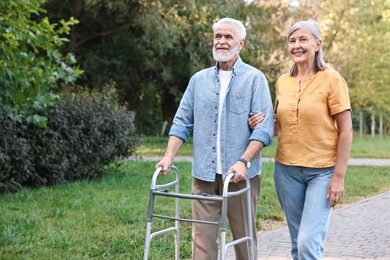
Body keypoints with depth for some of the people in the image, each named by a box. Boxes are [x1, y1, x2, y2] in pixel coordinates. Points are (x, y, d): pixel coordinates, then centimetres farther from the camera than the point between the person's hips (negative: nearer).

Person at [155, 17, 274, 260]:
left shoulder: (254, 78, -1)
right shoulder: (199, 79, 12)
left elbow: (264, 127, -10)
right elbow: (182, 122, 11)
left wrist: (244, 162, -21)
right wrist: (168, 157, -2)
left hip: (240, 175, -3)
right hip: (204, 174, 3)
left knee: (244, 238, 8)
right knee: (202, 237, 1)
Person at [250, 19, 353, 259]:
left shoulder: (331, 80, -7)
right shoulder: (282, 82, 7)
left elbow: (345, 131, -8)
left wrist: (339, 176, -13)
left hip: (322, 171, -5)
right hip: (287, 170, 5)